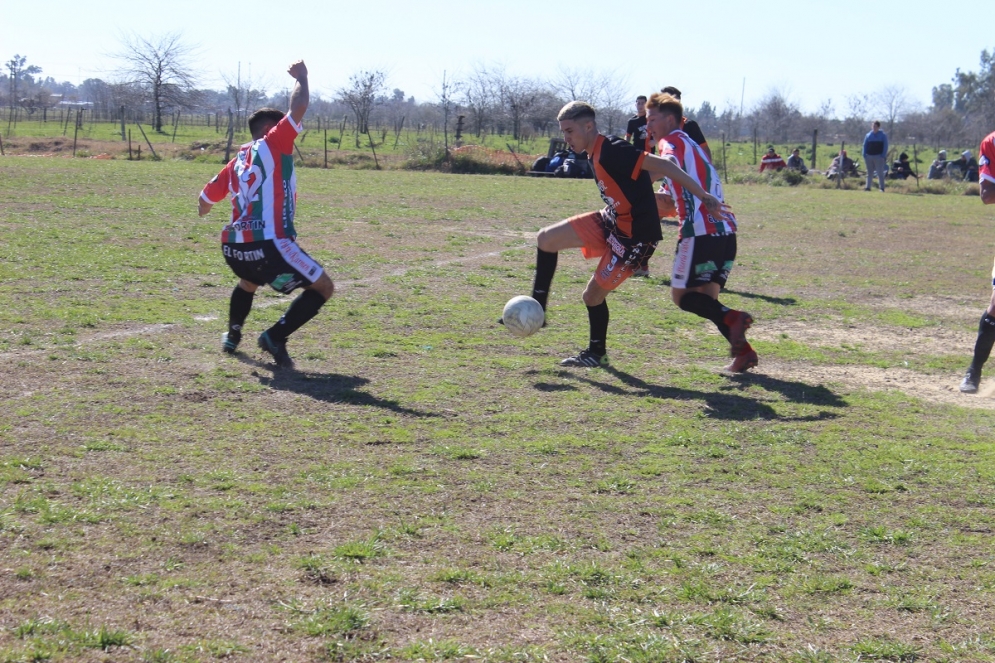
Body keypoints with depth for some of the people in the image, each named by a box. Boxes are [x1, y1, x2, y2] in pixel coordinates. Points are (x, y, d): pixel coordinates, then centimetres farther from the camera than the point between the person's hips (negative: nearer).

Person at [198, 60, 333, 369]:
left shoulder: (237, 161, 20)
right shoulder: (272, 145, 1)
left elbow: (207, 198, 31)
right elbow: (299, 107, -8)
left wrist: (204, 207, 54)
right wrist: (301, 77, 10)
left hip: (233, 247, 8)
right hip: (268, 245, -8)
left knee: (248, 283, 41)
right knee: (323, 289, 4)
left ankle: (232, 337, 41)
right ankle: (275, 337, -6)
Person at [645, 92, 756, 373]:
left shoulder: (671, 141, 2)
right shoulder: (692, 146, 28)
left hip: (700, 231, -8)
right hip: (724, 230, 8)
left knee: (681, 295, -1)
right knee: (707, 300, 13)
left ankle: (732, 318, -21)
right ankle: (742, 350, -1)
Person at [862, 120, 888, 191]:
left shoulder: (883, 135, 4)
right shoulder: (868, 135, 12)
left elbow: (885, 146, 0)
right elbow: (865, 145, 14)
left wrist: (883, 155, -10)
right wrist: (864, 155, 3)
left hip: (878, 157, -3)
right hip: (869, 156, 3)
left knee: (880, 173, -4)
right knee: (869, 173, 7)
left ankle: (882, 188, -2)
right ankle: (868, 187, 9)